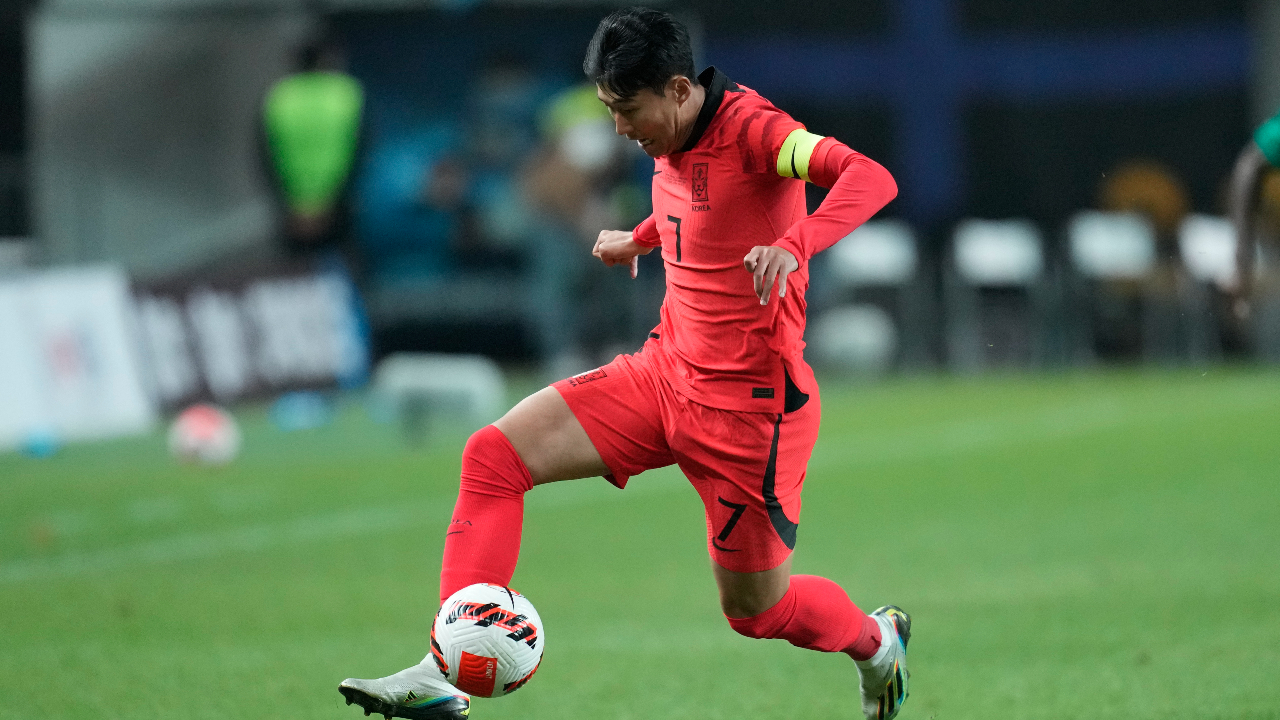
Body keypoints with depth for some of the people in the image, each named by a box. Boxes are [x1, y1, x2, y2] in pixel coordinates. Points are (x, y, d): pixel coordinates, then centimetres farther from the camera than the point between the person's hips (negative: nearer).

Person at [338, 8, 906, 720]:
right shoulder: (672, 144, 5)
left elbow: (872, 179, -36)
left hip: (748, 402, -8)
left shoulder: (752, 129, -20)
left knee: (756, 609, 6)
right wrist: (640, 239, 27)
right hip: (666, 370, 8)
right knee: (495, 454, -10)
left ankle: (877, 642, 41)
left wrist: (793, 245, -49)